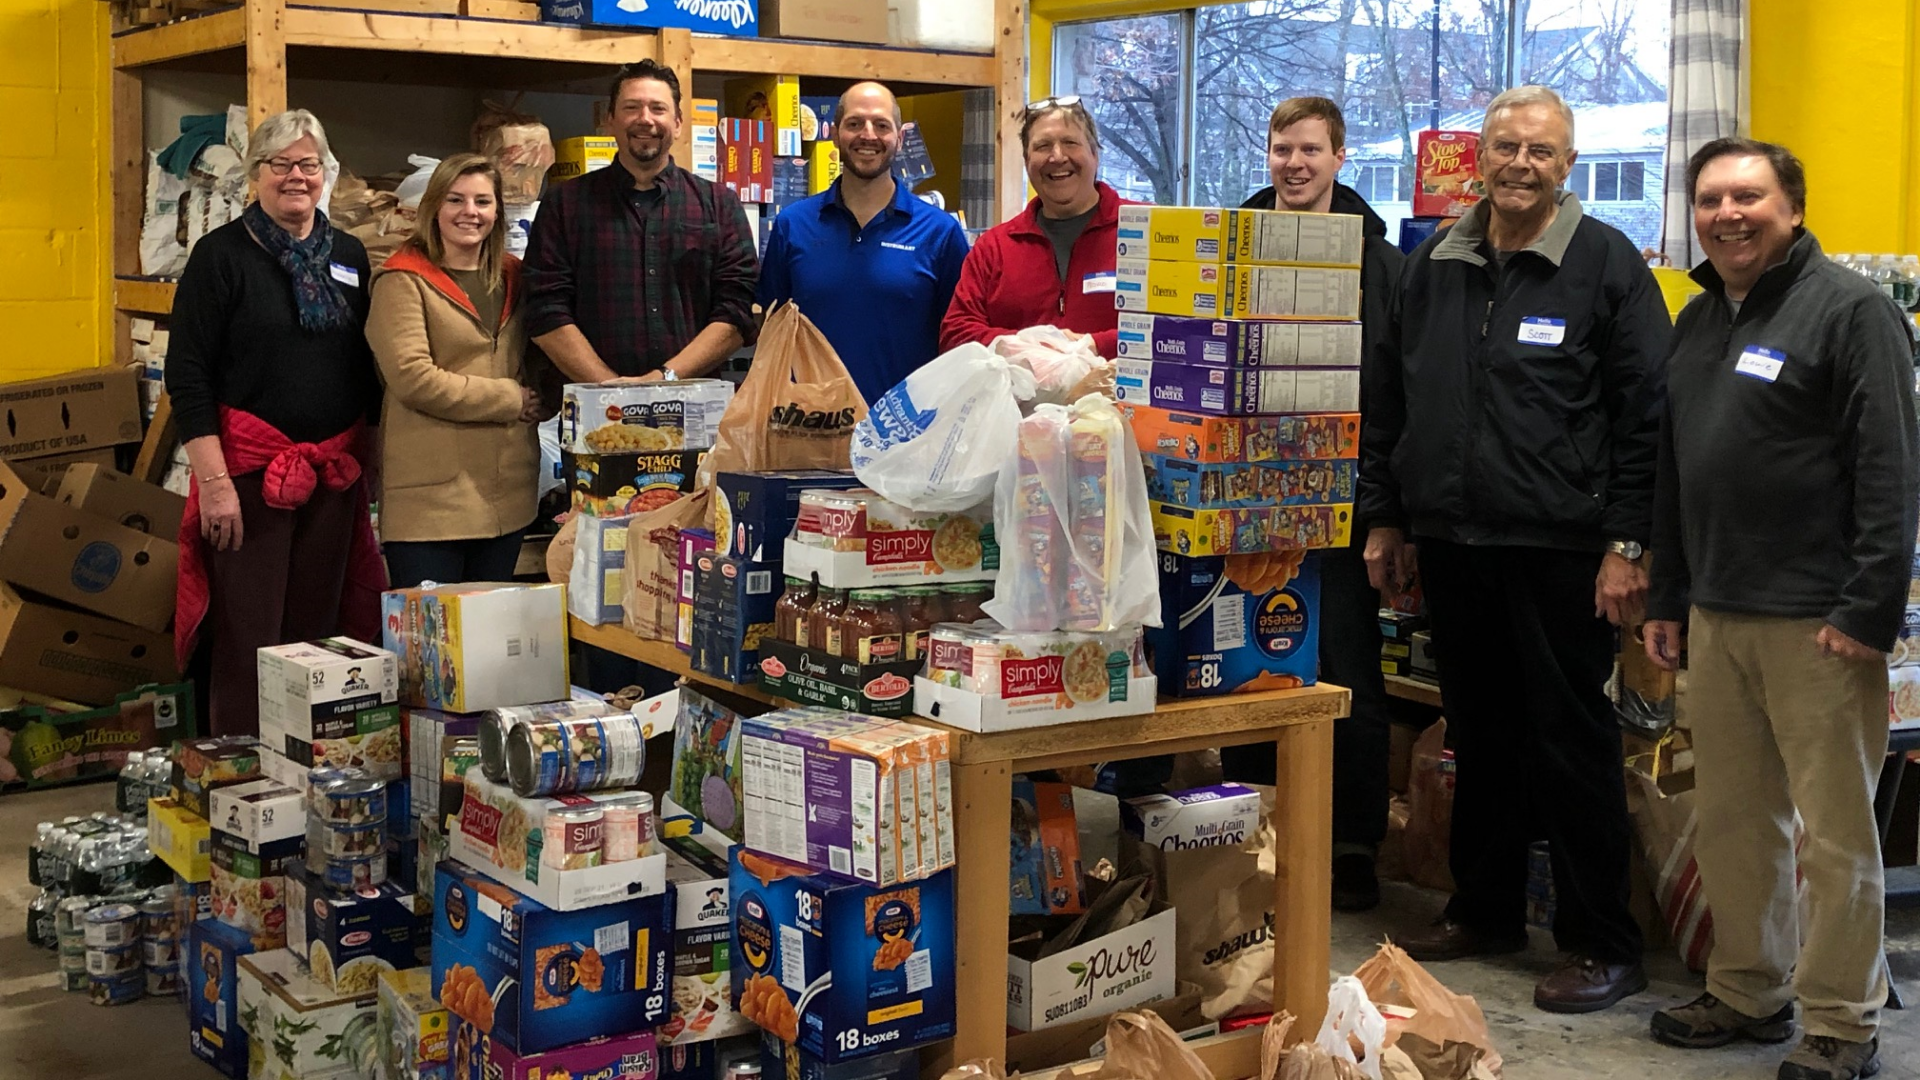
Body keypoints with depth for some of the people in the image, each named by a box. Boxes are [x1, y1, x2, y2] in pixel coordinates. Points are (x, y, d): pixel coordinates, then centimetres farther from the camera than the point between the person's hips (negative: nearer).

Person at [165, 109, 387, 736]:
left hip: (336, 469, 5)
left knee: (318, 631, 8)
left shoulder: (348, 256, 12)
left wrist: (367, 458, 13)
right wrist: (213, 480, -15)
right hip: (249, 467, -4)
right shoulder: (221, 255, -3)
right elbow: (186, 374, -8)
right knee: (249, 637, -4)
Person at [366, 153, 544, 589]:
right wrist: (510, 399, -9)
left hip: (507, 489, 6)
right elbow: (412, 377, -14)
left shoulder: (512, 278, 16)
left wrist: (539, 401, 1)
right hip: (430, 491, -6)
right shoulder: (404, 281, -4)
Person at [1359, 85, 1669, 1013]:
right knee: (1479, 734, 15)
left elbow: (1647, 415, -6)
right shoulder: (1433, 267, 11)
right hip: (1450, 544, 5)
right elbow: (1390, 403, 16)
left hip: (1559, 550, -5)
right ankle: (1484, 910, 29)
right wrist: (1384, 517, 12)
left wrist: (1626, 543, -11)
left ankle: (1602, 945, 10)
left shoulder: (1607, 264, -4)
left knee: (1572, 742, 0)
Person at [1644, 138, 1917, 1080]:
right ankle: (1748, 991, 27)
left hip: (1818, 621, -7)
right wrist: (1666, 598, 19)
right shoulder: (1697, 322, 16)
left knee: (1836, 830, 1)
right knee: (1730, 818, 13)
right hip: (1717, 615, 7)